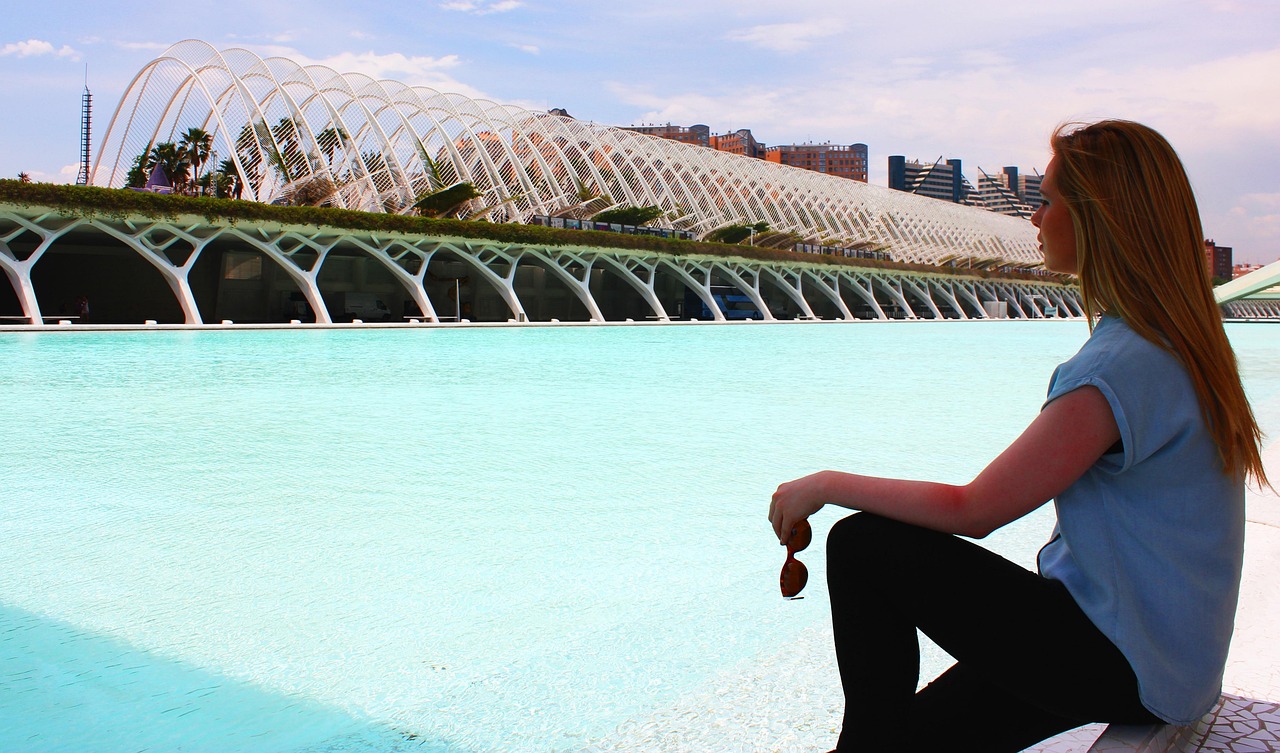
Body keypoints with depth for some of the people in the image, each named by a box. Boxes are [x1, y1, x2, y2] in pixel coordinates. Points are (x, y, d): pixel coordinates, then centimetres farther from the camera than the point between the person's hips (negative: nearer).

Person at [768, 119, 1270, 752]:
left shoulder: (1121, 366, -25)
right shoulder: (1178, 341, 7)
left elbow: (973, 510, -22)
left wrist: (826, 484, -12)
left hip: (1120, 664, -9)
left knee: (862, 543, -10)